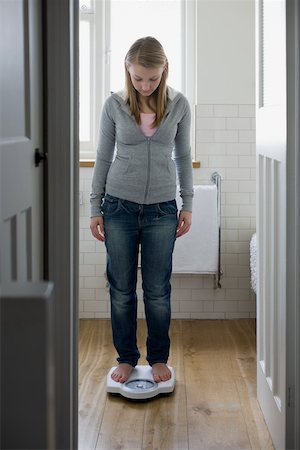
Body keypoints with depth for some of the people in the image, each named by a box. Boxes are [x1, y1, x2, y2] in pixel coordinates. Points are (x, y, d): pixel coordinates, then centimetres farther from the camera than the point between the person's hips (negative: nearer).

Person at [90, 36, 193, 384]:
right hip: (119, 207, 0)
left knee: (158, 291, 5)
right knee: (121, 290, 7)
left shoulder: (179, 105, -1)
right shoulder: (114, 105, -3)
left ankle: (159, 359, 22)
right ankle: (126, 358, 22)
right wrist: (95, 208, 3)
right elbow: (103, 158, 4)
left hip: (162, 210, 0)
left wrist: (188, 204, 7)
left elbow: (183, 156, 8)